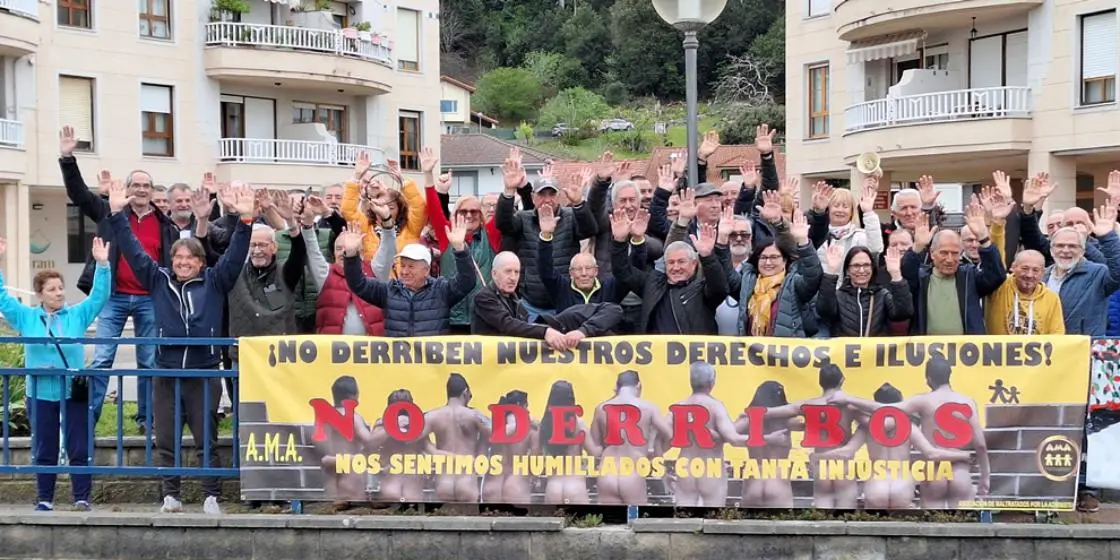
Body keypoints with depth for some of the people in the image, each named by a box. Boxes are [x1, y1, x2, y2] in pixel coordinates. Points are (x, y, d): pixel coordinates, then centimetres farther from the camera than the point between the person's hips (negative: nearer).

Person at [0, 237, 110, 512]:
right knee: (44, 451, 8)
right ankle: (44, 499, 16)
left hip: (74, 393, -1)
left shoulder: (78, 315, 4)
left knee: (80, 450, 1)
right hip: (41, 394, 1)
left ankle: (82, 498, 7)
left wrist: (102, 265, -15)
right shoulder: (26, 317, 5)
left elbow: (99, 295, -2)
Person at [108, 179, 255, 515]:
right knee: (166, 439, 5)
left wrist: (245, 221, -17)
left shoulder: (214, 282, 4)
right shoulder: (158, 280, 8)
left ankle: (211, 497, 6)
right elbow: (133, 252, 6)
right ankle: (170, 496, 12)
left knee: (207, 439, 2)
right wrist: (117, 215, 0)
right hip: (167, 371, 2)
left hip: (205, 372, -2)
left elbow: (235, 257, -5)